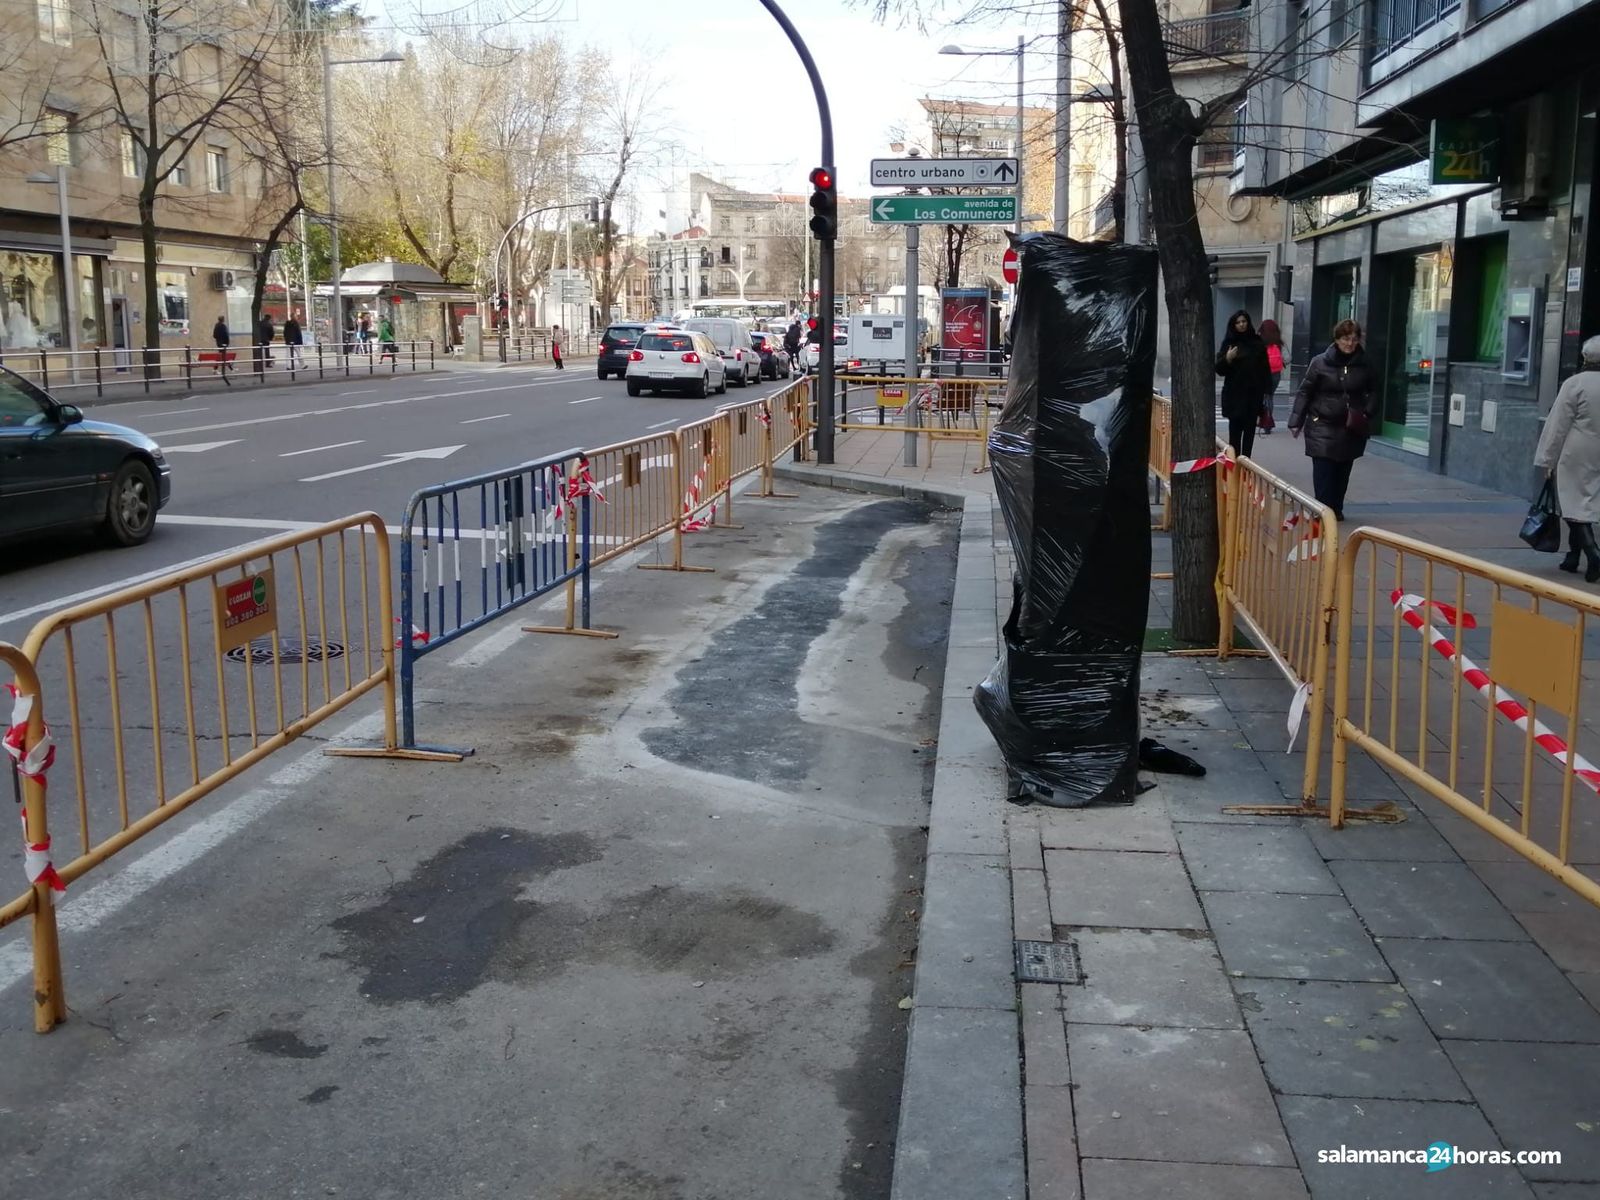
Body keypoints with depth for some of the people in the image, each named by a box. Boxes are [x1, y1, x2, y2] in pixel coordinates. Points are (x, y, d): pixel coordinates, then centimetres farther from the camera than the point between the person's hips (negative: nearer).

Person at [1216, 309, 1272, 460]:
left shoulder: (1257, 342, 7)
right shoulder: (1229, 343, 2)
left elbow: (1265, 367, 11)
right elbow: (1219, 369, -2)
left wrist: (1266, 388, 6)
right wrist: (1227, 359, -21)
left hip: (1254, 393, 2)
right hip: (1235, 393, -2)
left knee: (1250, 428, 4)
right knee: (1235, 428, -5)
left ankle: (1246, 459, 9)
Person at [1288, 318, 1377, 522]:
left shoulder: (1364, 366, 3)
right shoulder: (1320, 363, -4)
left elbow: (1373, 393, 14)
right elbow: (1304, 393, -2)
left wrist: (1368, 414, -2)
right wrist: (1296, 421, -5)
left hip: (1351, 429, 3)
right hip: (1322, 427, -3)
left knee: (1342, 471, 10)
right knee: (1323, 471, -7)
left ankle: (1336, 509, 22)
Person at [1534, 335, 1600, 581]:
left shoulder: (1575, 384, -11)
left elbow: (1558, 425, -10)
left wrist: (1547, 459, -4)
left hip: (1576, 456, -5)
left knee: (1575, 504, -1)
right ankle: (1573, 556, 24)